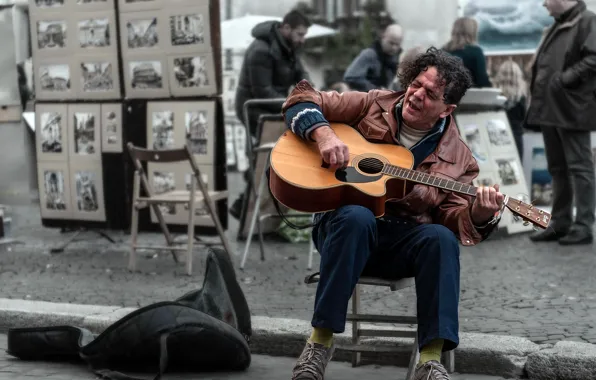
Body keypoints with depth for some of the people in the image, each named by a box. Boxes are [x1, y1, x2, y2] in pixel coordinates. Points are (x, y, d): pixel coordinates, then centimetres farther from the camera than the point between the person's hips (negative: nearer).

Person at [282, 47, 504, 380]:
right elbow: (302, 100, 6)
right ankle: (321, 339, -29)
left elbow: (453, 220, -1)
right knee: (357, 218, -37)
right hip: (345, 225, -1)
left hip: (406, 241, 1)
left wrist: (479, 215, -24)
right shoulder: (372, 105, 4)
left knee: (442, 238, -31)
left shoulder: (457, 158, 5)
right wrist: (324, 134, -14)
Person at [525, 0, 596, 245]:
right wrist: (539, 95, 13)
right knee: (557, 168, 13)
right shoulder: (557, 27, 20)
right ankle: (560, 223, 19)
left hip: (571, 109, -9)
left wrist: (566, 78, -19)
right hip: (550, 108, 9)